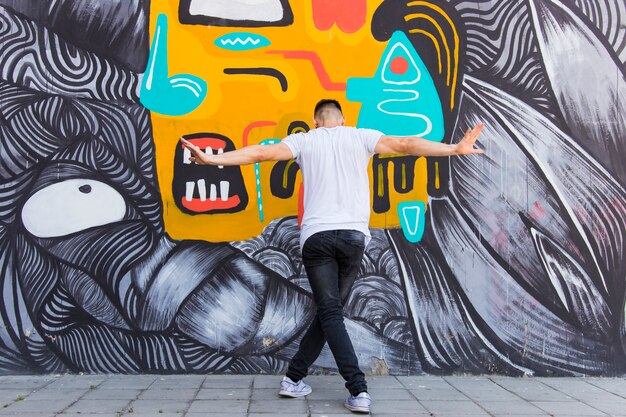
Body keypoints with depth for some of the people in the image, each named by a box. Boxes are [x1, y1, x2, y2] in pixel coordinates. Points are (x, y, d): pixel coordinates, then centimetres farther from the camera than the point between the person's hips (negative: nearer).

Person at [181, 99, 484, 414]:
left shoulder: (304, 140, 12)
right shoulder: (361, 137, 12)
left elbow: (260, 153, 4)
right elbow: (407, 144, 7)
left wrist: (211, 159, 6)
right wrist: (455, 149, 11)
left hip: (316, 235, -1)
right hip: (354, 234, 1)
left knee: (330, 314, 1)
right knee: (329, 312, 13)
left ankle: (358, 391, -8)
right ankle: (294, 377, 19)